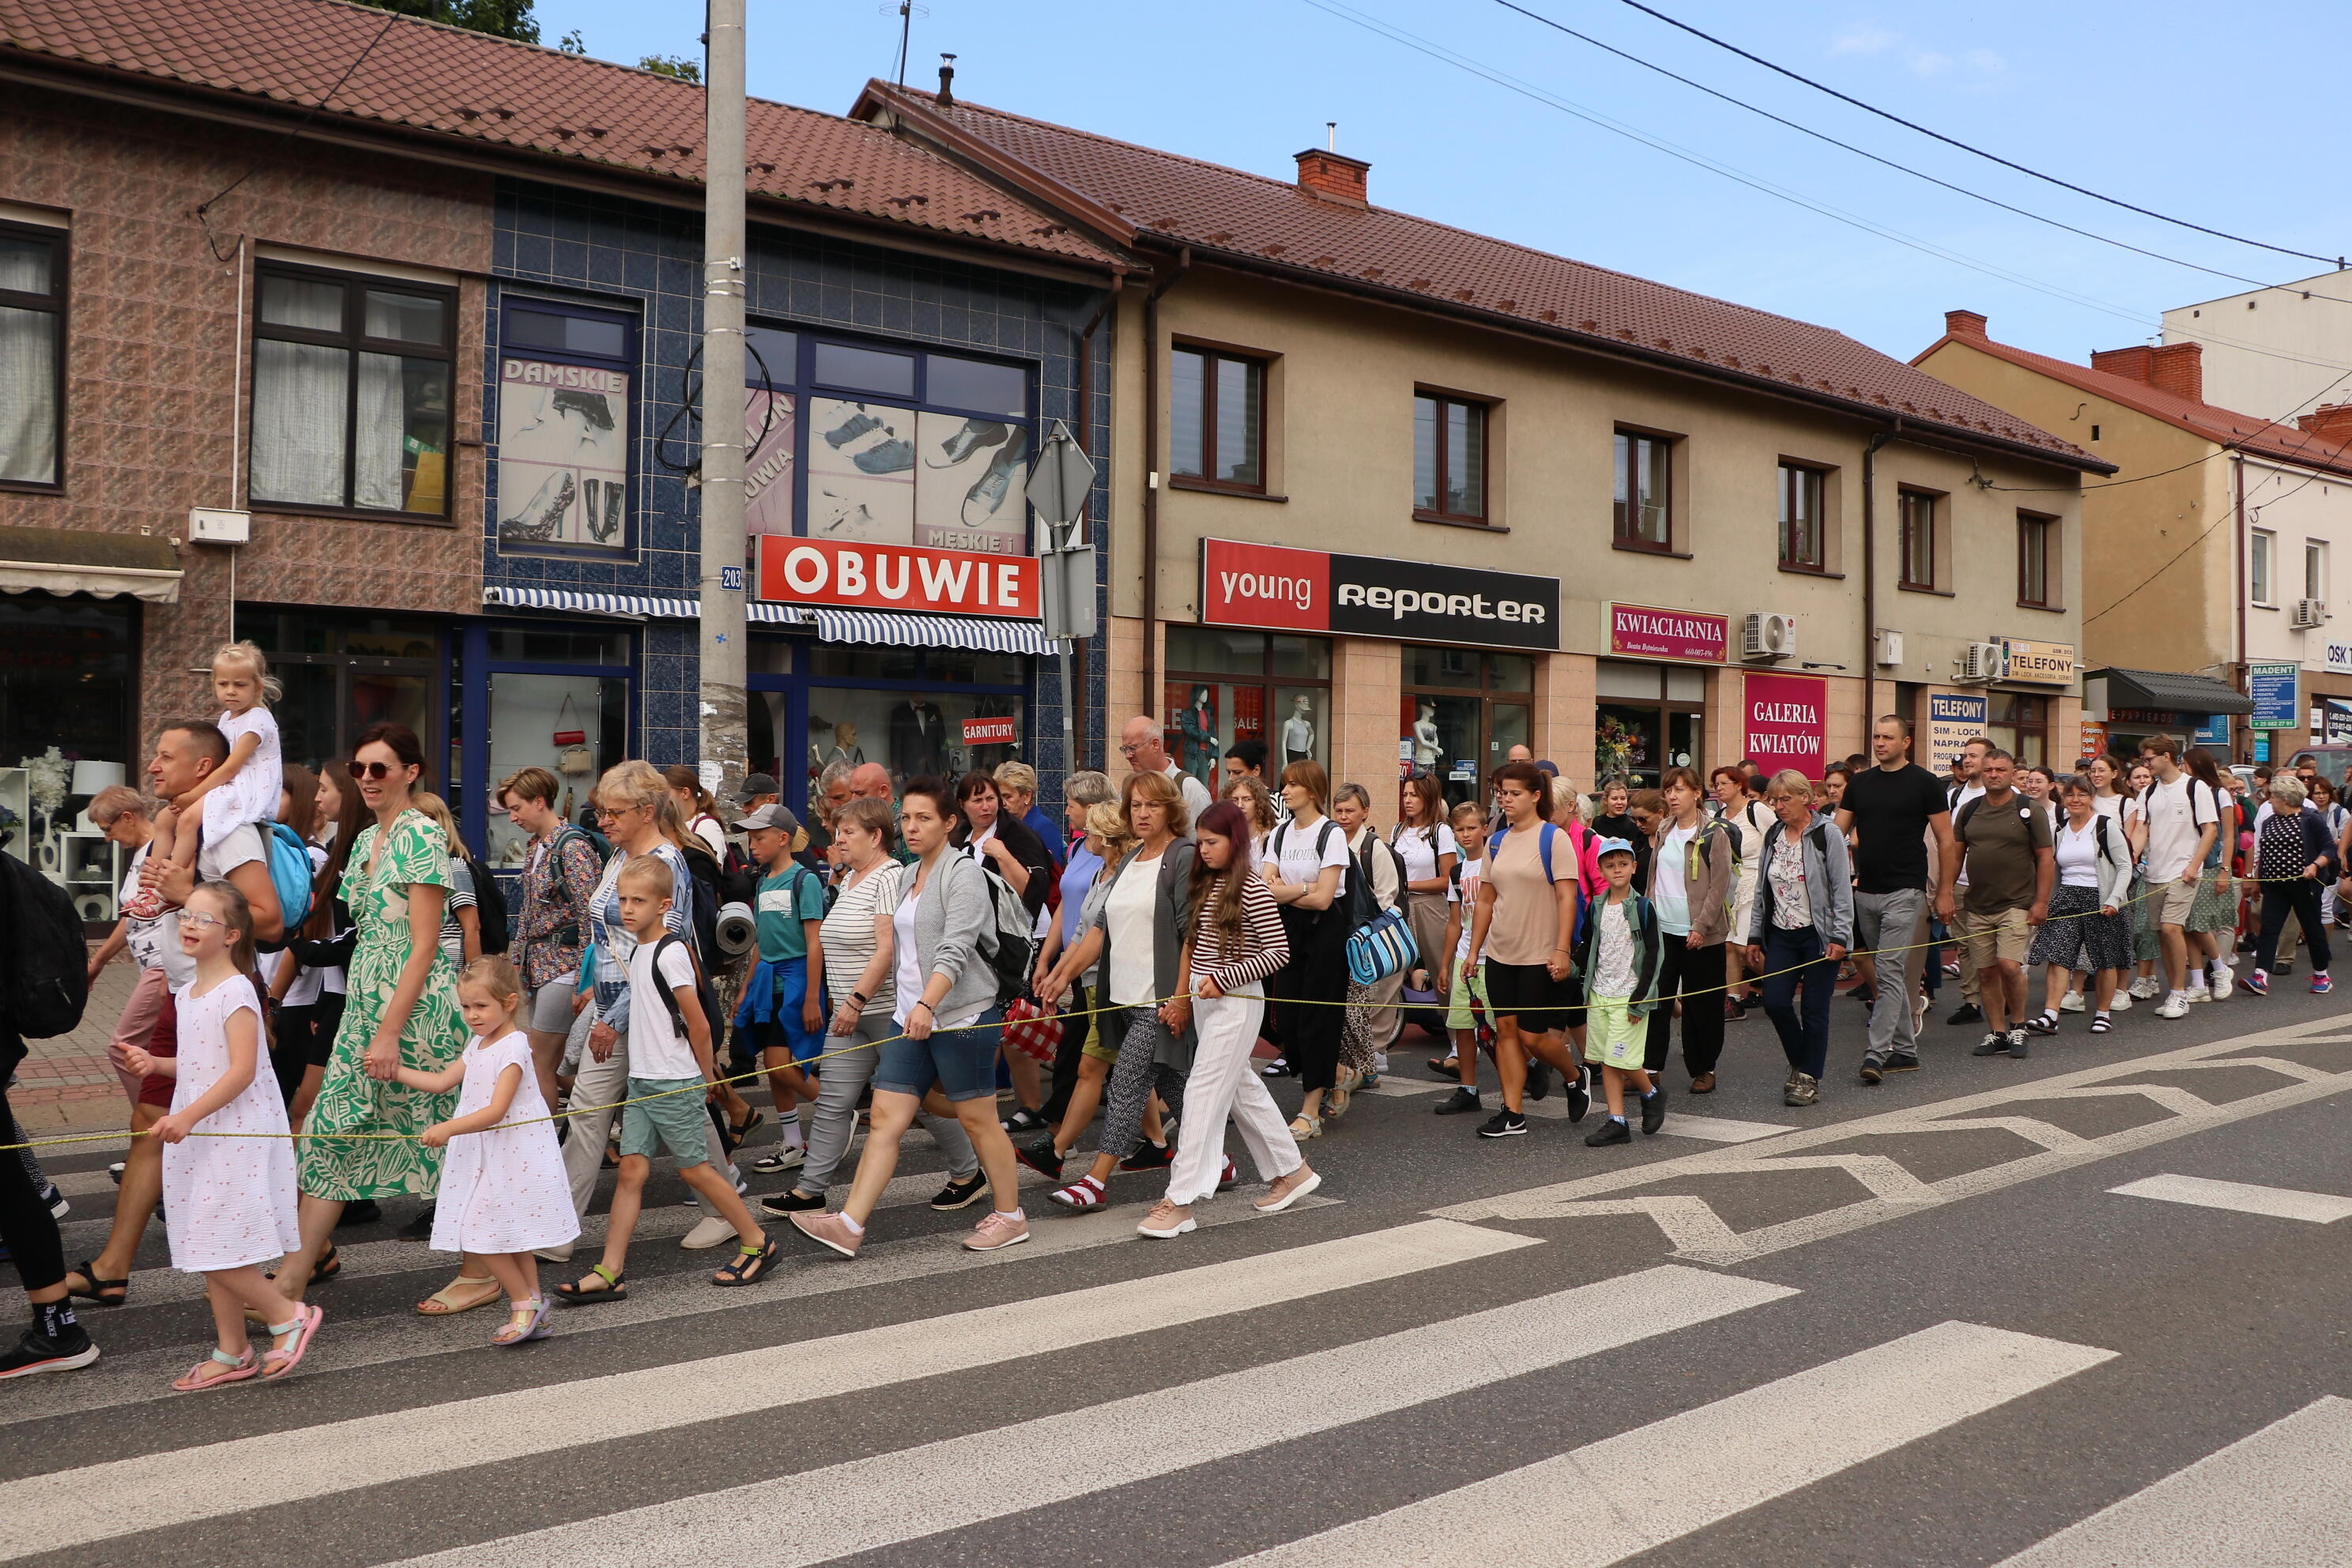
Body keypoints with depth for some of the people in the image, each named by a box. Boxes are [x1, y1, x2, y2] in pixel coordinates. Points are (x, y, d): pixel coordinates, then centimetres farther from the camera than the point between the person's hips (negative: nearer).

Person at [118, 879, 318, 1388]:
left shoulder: (235, 992, -15)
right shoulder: (187, 994, 12)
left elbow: (241, 1070, -21)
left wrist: (187, 1116, -25)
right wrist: (155, 1063, 4)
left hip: (235, 1132, -9)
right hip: (197, 1135, 9)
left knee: (218, 1249, -10)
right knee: (207, 1250, 12)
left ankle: (288, 1316, 7)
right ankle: (232, 1352, 21)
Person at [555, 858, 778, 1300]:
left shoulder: (671, 952, -17)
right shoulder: (638, 949, 10)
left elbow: (698, 1024, -15)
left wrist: (706, 1076, -5)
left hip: (675, 1083, -8)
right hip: (642, 1081, 8)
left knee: (693, 1168, 1)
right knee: (631, 1168, 4)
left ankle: (757, 1244, 16)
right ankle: (609, 1272, 5)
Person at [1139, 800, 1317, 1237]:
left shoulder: (1252, 890, -13)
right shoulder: (1203, 886, 10)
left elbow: (1279, 950, -15)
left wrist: (1223, 978, -18)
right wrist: (1180, 996, 11)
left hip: (1236, 1001, -8)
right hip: (1203, 1000, 8)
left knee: (1203, 1093, -10)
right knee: (1242, 1090, 16)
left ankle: (1180, 1201, -8)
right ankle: (1291, 1170, 31)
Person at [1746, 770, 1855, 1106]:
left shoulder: (1827, 835, -6)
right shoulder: (1771, 837, 10)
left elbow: (1842, 890, -9)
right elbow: (1761, 891, 14)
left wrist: (1839, 936, -14)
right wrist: (1754, 937, 12)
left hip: (1818, 936, -5)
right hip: (1781, 935, 5)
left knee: (1815, 1009, 0)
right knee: (1774, 1001, -5)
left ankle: (1809, 1079, 12)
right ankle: (1800, 1064, 18)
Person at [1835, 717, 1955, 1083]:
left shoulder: (1924, 784, -3)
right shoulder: (1860, 783, 10)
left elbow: (1945, 840, -1)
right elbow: (1837, 832, 9)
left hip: (1904, 892, -6)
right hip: (1865, 891, 6)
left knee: (1890, 972, -11)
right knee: (1889, 974, 12)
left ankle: (1877, 1051, -14)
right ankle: (1905, 1050, 21)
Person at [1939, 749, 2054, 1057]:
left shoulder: (2030, 811, -3)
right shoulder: (1968, 811, 8)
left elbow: (2045, 859, -2)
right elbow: (1955, 854, 11)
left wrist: (2041, 902, -8)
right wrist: (1946, 892, 2)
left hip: (2017, 905, -4)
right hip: (1976, 907, 4)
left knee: (2009, 966, -16)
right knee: (1986, 973, 6)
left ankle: (2018, 1024, 5)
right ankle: (1997, 1032, 16)